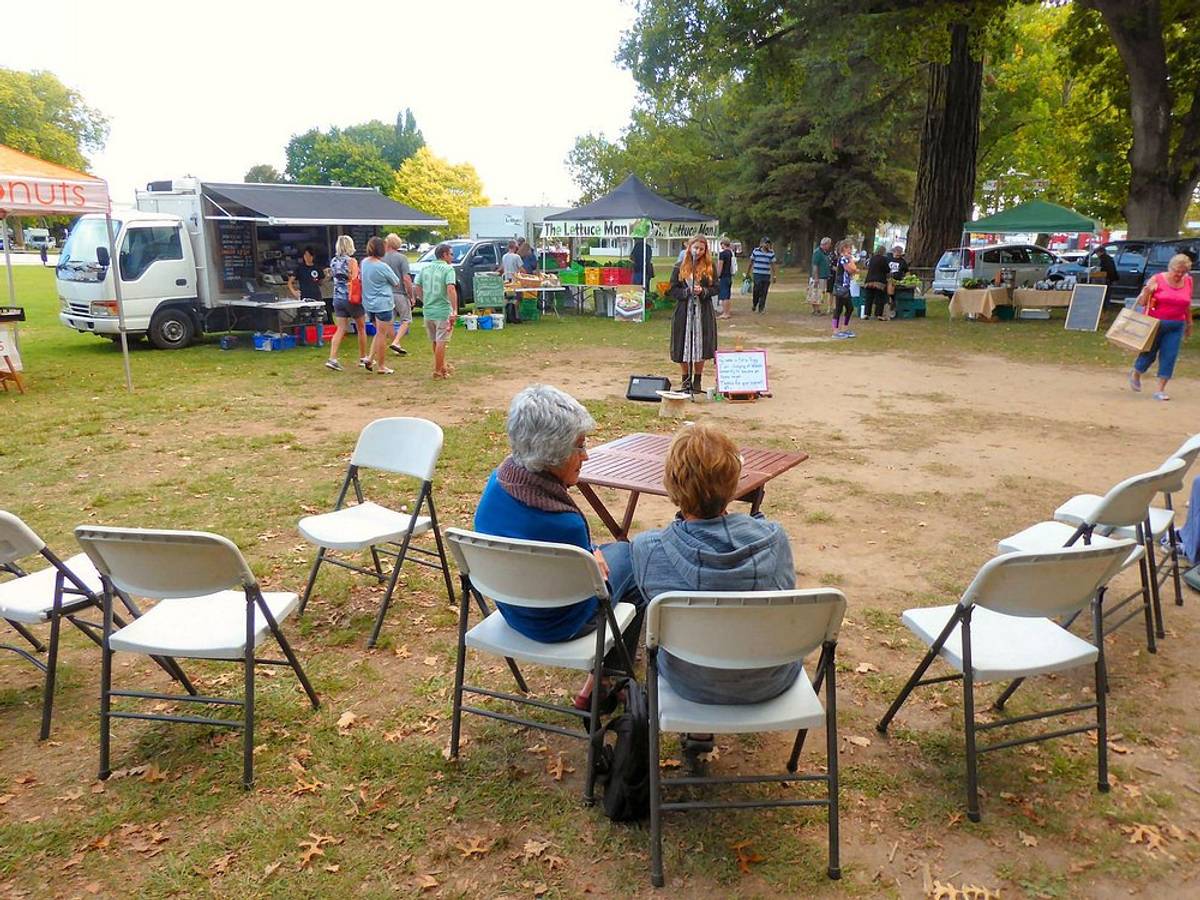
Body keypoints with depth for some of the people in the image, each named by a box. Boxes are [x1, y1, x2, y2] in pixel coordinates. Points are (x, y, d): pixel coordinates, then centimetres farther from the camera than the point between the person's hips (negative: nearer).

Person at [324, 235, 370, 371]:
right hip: (352, 298, -5)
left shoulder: (333, 262, 6)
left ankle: (332, 358, -10)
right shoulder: (352, 261, -12)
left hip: (337, 298, 5)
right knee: (361, 328, 12)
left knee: (340, 329, 4)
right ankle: (363, 357, 22)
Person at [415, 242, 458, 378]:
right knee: (441, 342, 2)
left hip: (428, 311, 7)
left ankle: (443, 366, 33)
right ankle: (438, 371, 7)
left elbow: (417, 288, 9)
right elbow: (451, 289, -24)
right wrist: (455, 310, -25)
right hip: (443, 311, -6)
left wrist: (425, 302, 18)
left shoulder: (425, 268, 8)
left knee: (435, 342, 19)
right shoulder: (448, 269, -11)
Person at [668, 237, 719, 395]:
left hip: (703, 312, 0)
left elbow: (715, 288, 4)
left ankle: (697, 381, 12)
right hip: (683, 311, 0)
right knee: (684, 346, 2)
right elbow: (673, 290, 2)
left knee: (700, 346, 0)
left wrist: (703, 291, -15)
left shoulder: (710, 268, 5)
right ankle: (686, 380, 16)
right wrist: (688, 292, -14)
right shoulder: (679, 268, 5)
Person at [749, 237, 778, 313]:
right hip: (757, 274, -2)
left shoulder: (771, 253, 5)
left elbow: (773, 264, 6)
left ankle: (761, 308, 11)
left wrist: (774, 275, 2)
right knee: (757, 291, -6)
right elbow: (751, 262, 8)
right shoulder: (755, 251, 1)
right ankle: (754, 303, 20)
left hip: (767, 275, 2)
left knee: (764, 293, 2)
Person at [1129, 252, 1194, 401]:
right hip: (1155, 323, -3)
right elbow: (1142, 302, -4)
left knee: (1169, 356, -2)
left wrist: (1189, 323, 20)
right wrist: (1146, 293, -24)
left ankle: (1160, 390, 4)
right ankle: (1135, 374, 35)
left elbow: (1187, 305, 16)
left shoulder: (1188, 282, 5)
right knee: (1149, 352, 5)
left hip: (1176, 326, 3)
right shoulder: (1157, 280, -7)